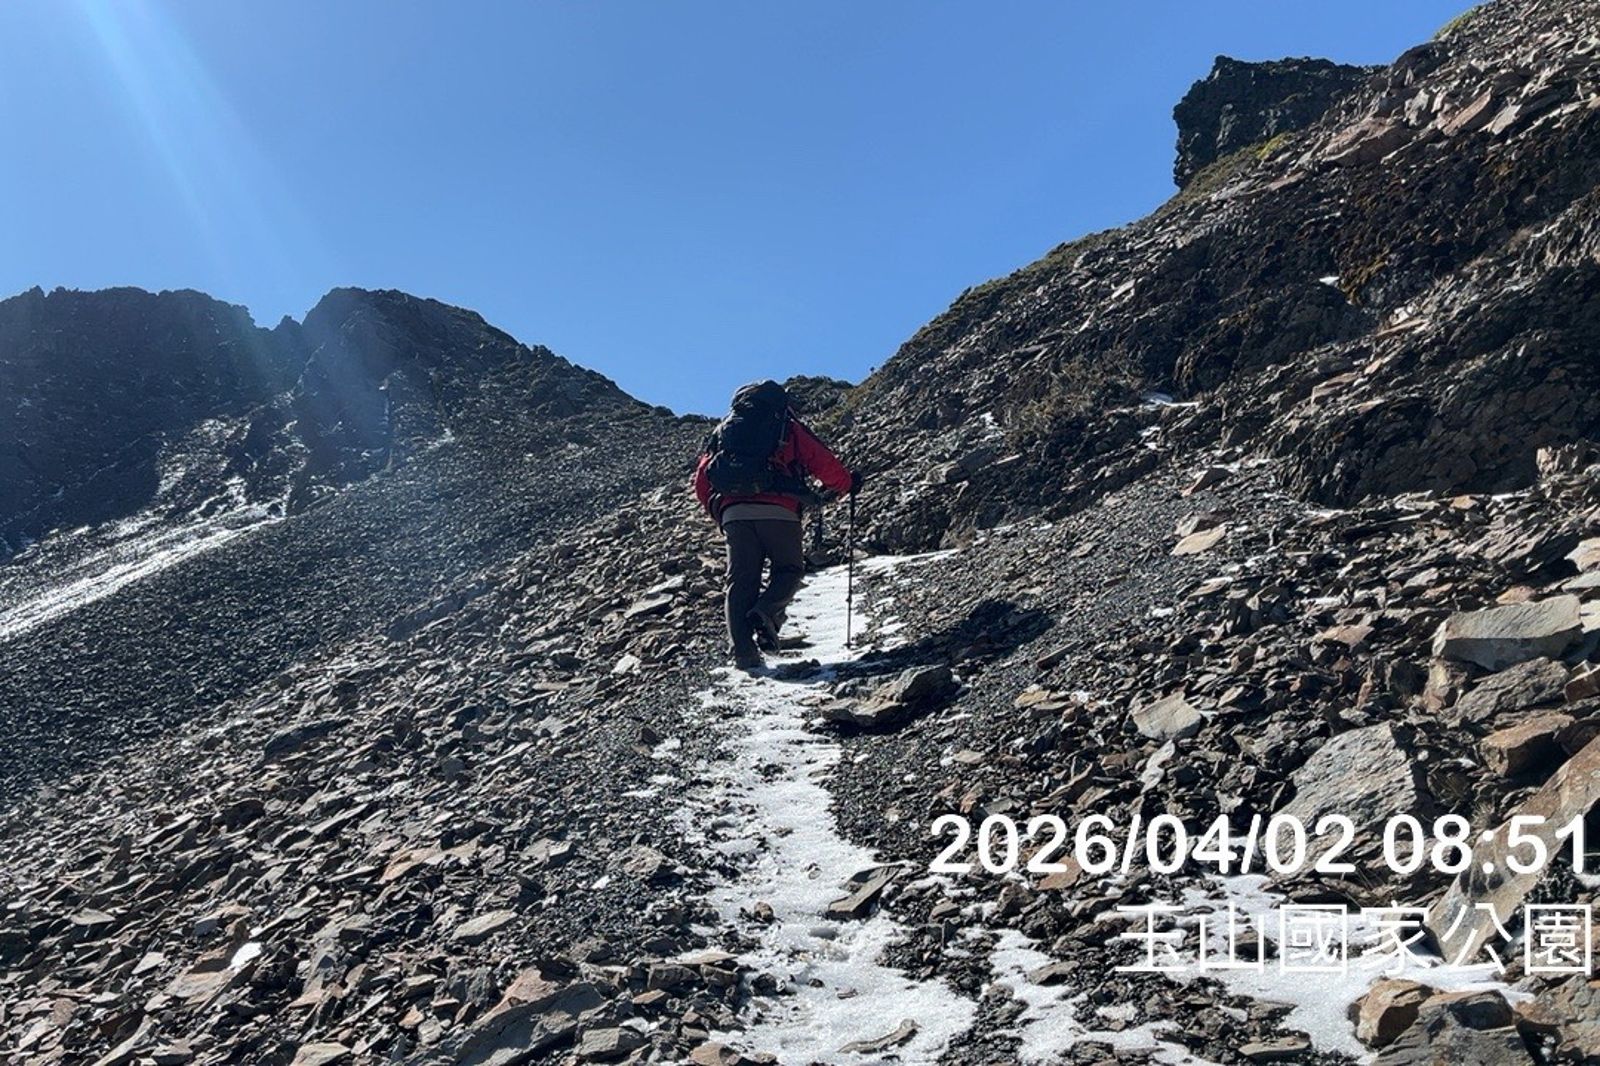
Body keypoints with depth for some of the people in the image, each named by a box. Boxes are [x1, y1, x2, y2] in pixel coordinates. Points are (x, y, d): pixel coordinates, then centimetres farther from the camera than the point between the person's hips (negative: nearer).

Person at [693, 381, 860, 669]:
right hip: (778, 511, -3)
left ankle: (743, 651, -4)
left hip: (733, 513, 3)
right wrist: (848, 483, 25)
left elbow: (702, 480, 20)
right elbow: (823, 464, 7)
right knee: (789, 569, 13)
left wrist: (718, 512, 32)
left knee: (740, 580, 6)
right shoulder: (789, 428, 16)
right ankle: (767, 612, -15)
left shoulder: (723, 429, 25)